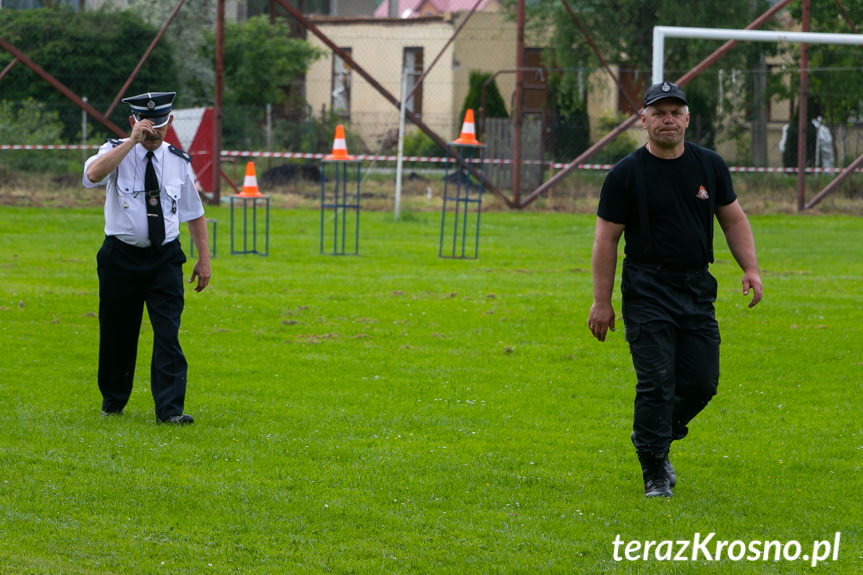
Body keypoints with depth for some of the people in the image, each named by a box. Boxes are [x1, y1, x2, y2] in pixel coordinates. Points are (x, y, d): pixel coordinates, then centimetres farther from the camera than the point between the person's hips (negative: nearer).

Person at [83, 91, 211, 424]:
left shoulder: (179, 161, 6)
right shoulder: (117, 152, -4)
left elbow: (194, 212, 15)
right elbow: (93, 175, -28)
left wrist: (204, 258, 11)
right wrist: (134, 141, -30)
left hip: (165, 259, 1)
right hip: (121, 256, -1)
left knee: (168, 331, -11)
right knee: (117, 333, 8)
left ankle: (170, 408, -14)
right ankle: (113, 400, 28)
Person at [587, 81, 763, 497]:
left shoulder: (709, 166, 8)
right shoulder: (626, 174, -4)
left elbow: (733, 218, 16)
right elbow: (606, 239, -3)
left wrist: (750, 269, 2)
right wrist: (602, 301, -5)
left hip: (697, 290, 4)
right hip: (648, 293, -4)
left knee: (702, 382, 2)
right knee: (656, 384, -9)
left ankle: (652, 439, 27)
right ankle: (654, 472, 2)